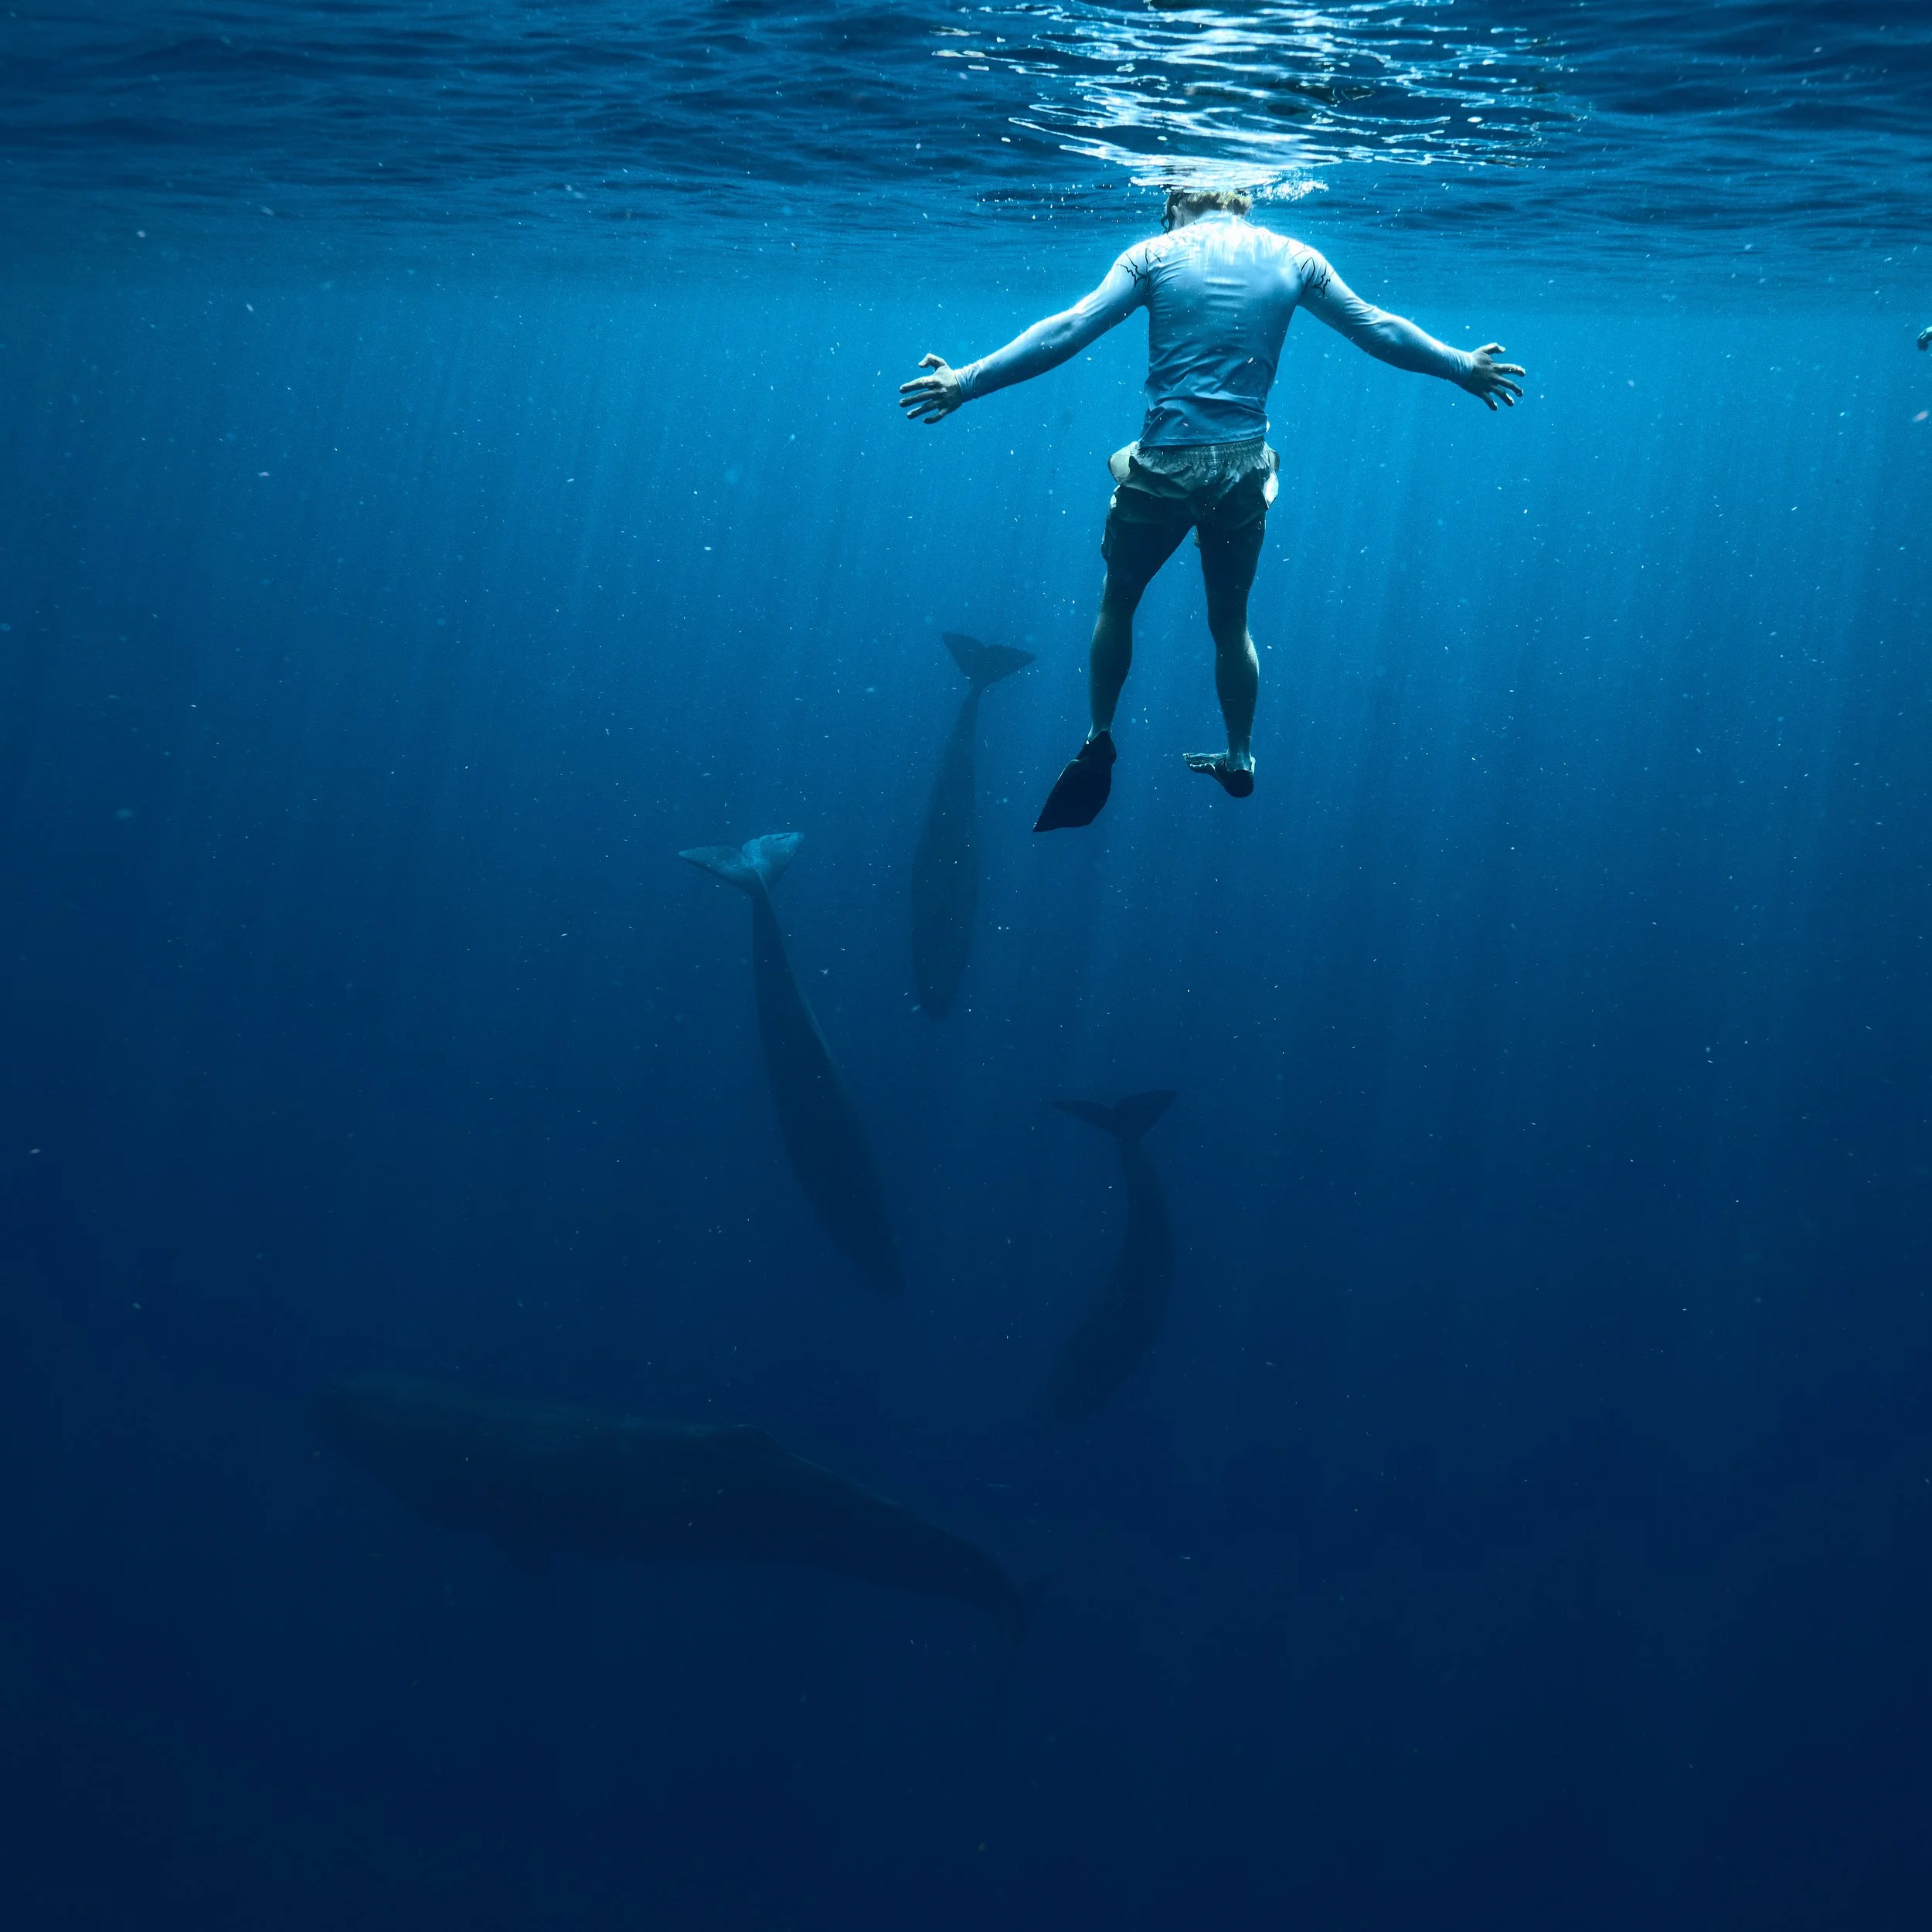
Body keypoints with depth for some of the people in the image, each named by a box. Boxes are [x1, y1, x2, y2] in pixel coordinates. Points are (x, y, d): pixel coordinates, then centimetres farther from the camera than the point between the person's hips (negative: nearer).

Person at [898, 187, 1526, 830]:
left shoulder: (1155, 254, 0)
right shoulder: (1293, 257, 7)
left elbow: (1069, 331, -8)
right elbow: (1377, 329, 13)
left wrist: (968, 381, -5)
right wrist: (1463, 367, 27)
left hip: (1166, 462, -2)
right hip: (1245, 464, 3)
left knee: (1118, 600, 19)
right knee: (1230, 619, 20)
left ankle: (1098, 744, 21)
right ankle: (1240, 759, 29)